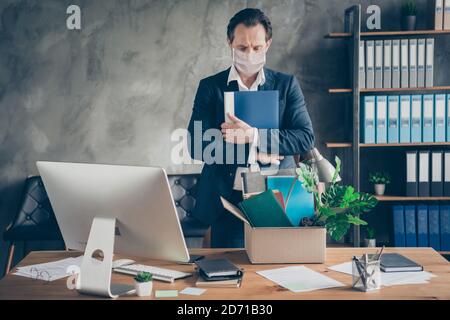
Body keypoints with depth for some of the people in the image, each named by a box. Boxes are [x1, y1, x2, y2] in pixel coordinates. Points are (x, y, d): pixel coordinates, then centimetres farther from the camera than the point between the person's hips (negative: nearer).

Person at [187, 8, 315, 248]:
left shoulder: (287, 85, 5)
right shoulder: (210, 87, 4)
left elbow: (306, 138, -5)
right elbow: (197, 145, -4)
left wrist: (254, 136, -19)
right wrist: (253, 153, -13)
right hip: (227, 201, 0)